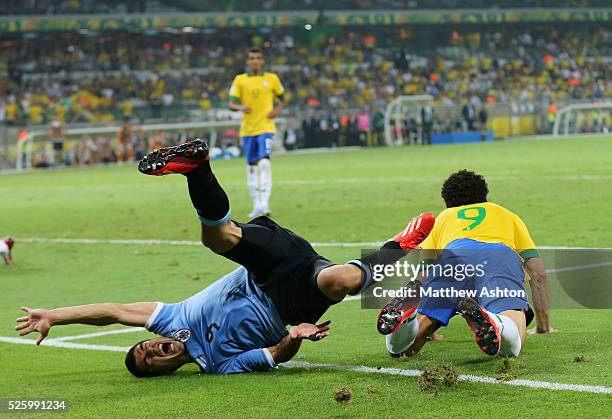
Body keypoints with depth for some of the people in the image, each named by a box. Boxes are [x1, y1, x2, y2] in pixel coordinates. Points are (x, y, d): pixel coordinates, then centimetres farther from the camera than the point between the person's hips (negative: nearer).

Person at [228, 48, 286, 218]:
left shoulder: (272, 78, 4)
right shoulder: (240, 80, 4)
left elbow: (281, 97, 18)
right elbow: (231, 104, 1)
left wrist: (278, 109, -3)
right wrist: (240, 107, -21)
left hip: (266, 127, -2)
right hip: (247, 129, 2)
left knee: (264, 163, -19)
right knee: (251, 167, 8)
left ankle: (264, 203, -24)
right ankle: (256, 205, 19)